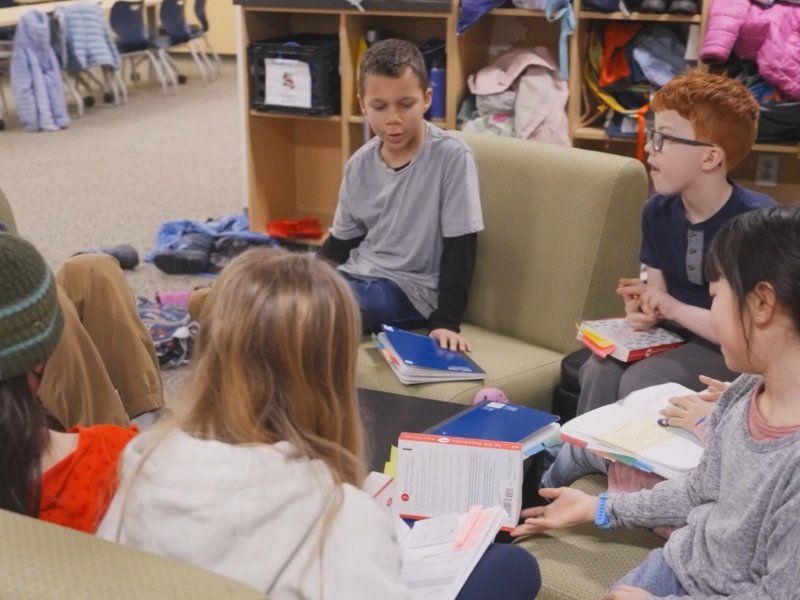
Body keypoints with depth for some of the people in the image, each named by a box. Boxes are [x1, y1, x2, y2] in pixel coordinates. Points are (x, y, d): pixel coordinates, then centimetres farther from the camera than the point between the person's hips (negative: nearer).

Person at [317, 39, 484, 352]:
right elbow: (341, 240, 13)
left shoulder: (452, 157, -13)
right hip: (358, 274, 6)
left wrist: (446, 319, -19)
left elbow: (459, 247, -12)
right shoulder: (360, 164, 3)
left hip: (411, 288, -6)